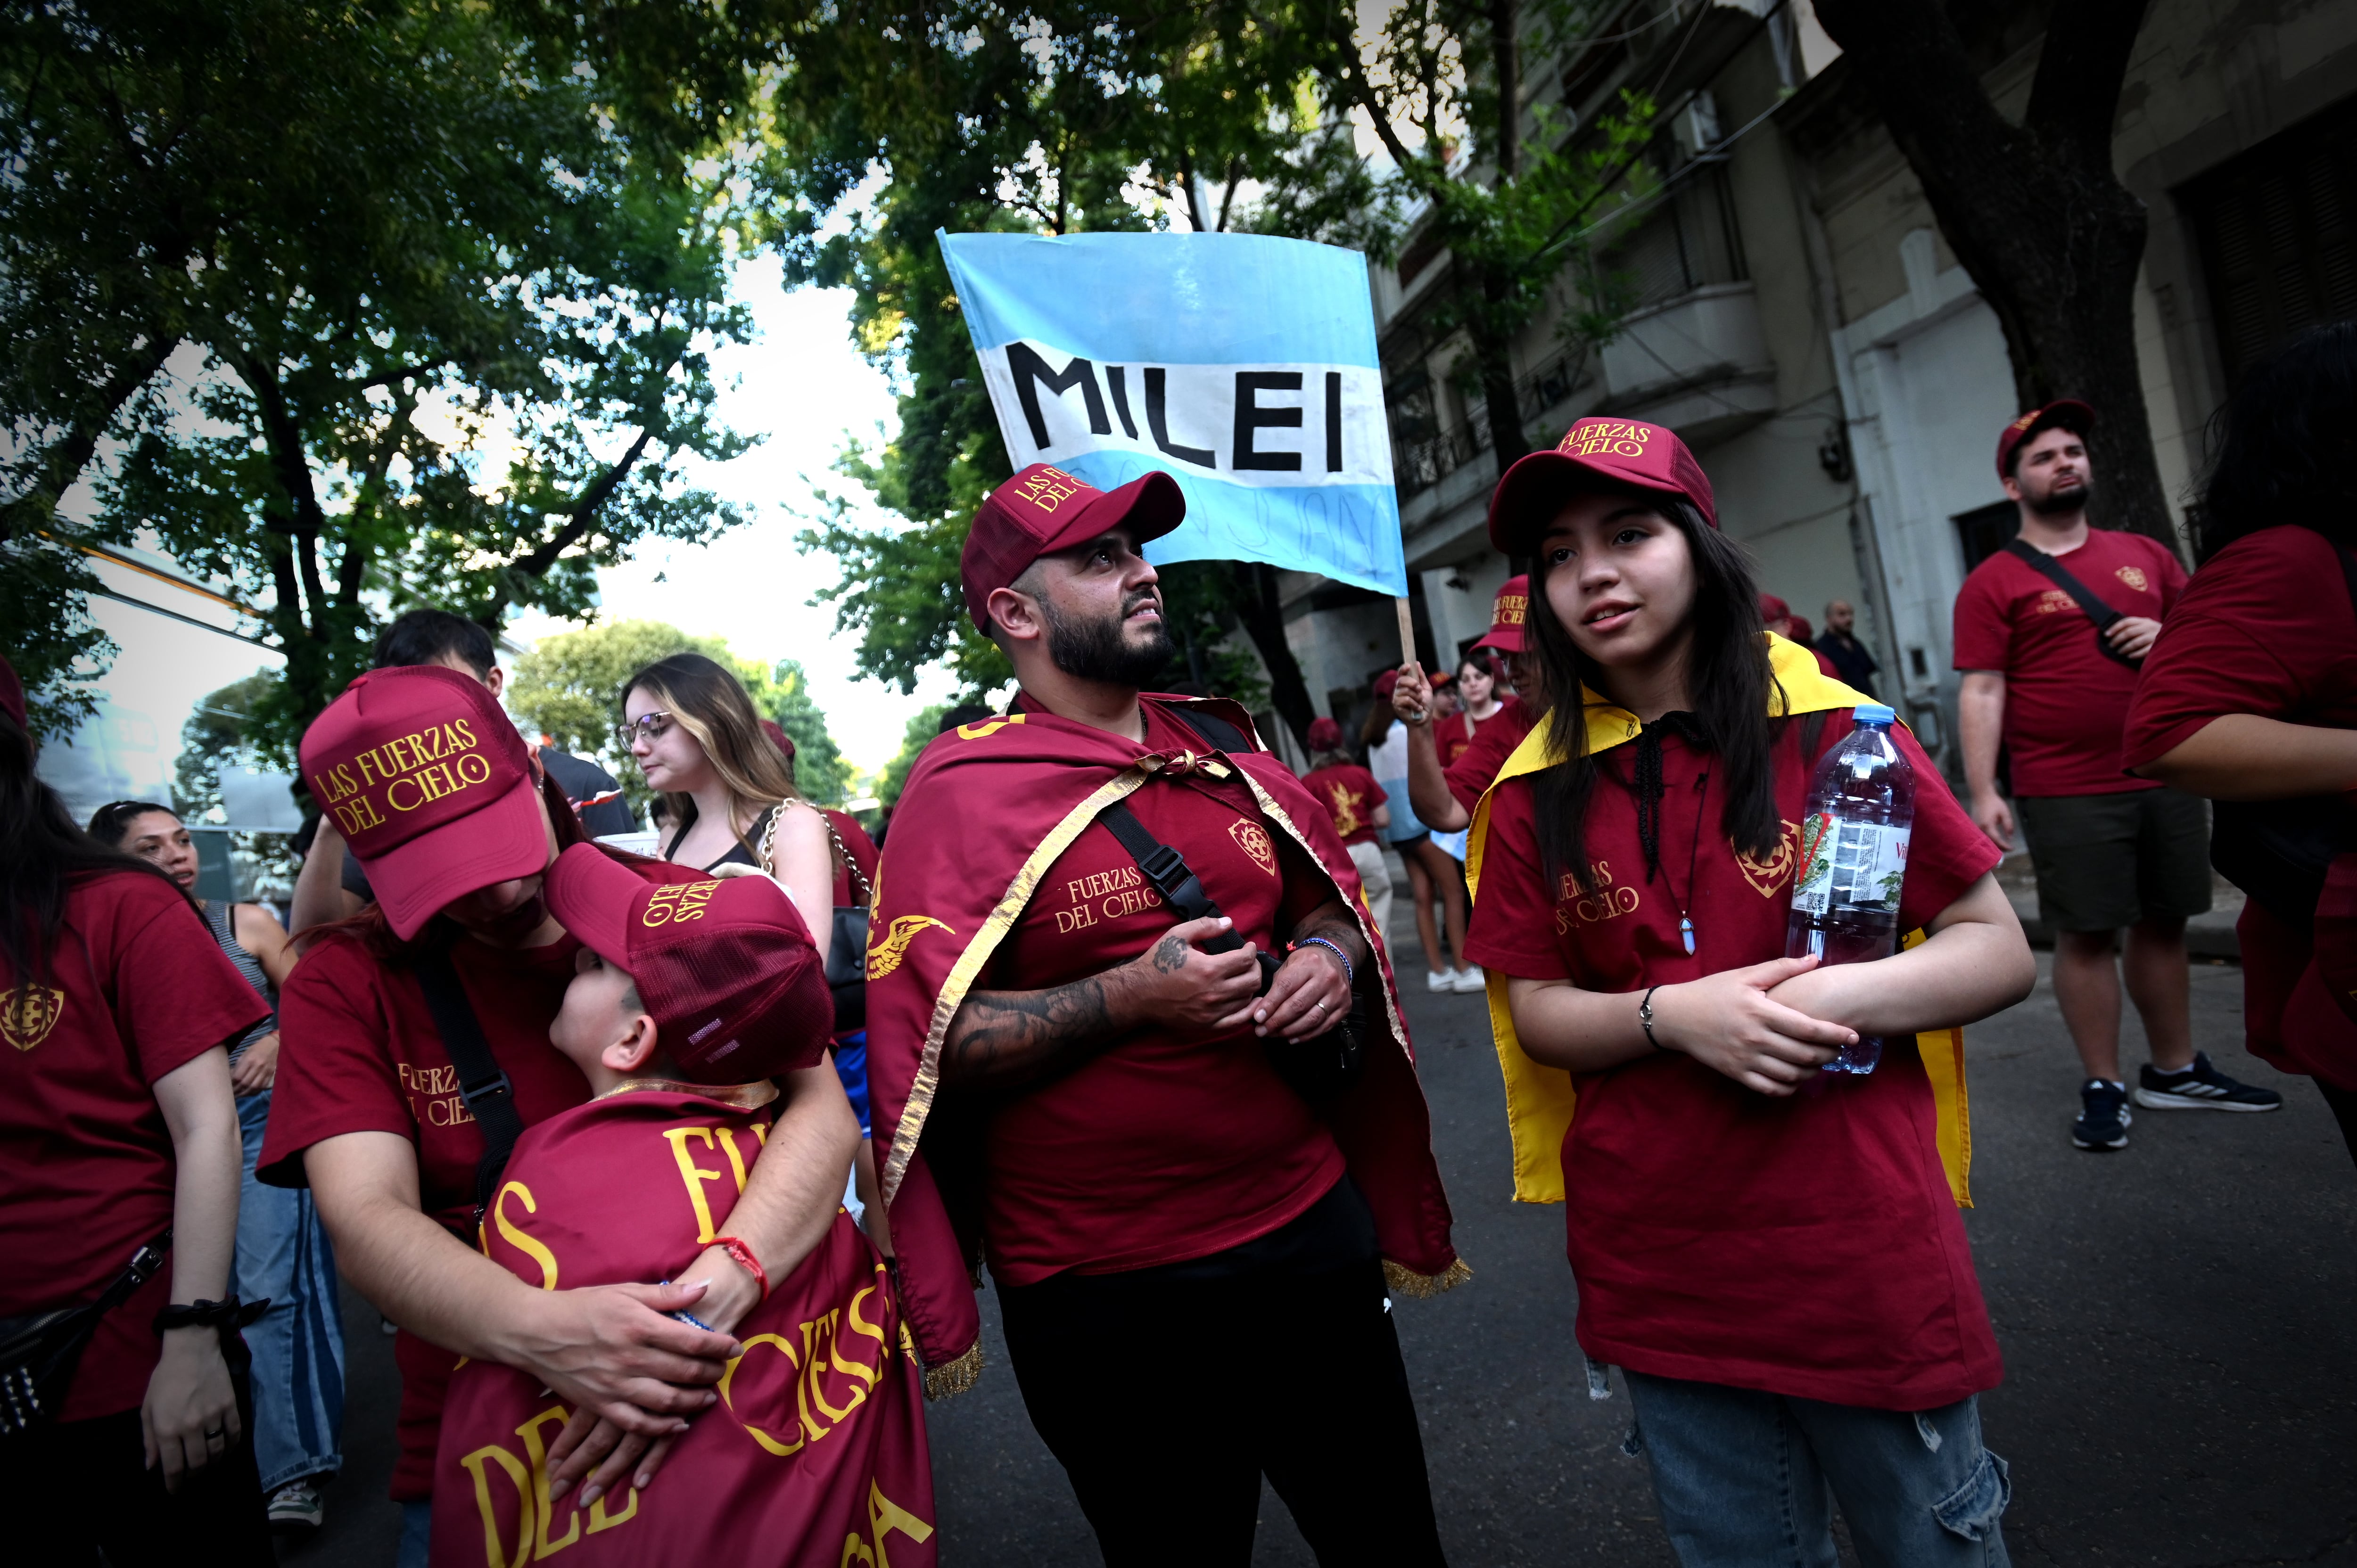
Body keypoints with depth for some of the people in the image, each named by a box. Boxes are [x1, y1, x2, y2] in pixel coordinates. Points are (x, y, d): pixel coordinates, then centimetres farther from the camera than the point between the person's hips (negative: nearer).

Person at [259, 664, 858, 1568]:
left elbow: (821, 1110, -21)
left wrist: (709, 1298, -38)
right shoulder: (346, 984, -5)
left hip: (719, 1414, 0)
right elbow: (367, 1221, -17)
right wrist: (543, 1332, -37)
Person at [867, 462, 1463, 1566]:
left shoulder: (1223, 750, 6)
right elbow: (925, 1041, -16)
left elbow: (1330, 895, 17)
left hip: (1312, 1227, 6)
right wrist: (1129, 998, -25)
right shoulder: (961, 794, -12)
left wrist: (1331, 956, -6)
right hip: (1108, 1301, -5)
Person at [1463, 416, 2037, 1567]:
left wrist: (1831, 999, -20)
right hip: (1661, 1275, 2)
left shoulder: (1833, 732, -5)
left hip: (1861, 1248, -1)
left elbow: (2001, 953, -2)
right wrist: (1672, 1015, -18)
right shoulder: (1535, 792, -1)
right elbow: (1536, 1011, 1)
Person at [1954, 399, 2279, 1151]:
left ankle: (2176, 1070, 27)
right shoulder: (1994, 582, -2)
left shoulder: (2145, 554, 14)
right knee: (2085, 935, 0)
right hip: (2066, 795, -5)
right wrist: (1984, 791, -16)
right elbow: (1981, 692, -8)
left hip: (2167, 779, 5)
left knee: (2164, 923, 12)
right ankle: (2103, 1087, 11)